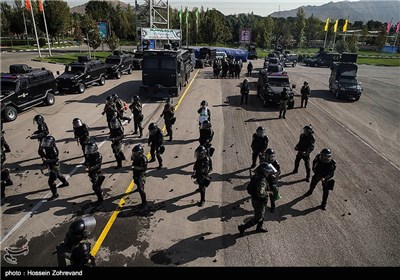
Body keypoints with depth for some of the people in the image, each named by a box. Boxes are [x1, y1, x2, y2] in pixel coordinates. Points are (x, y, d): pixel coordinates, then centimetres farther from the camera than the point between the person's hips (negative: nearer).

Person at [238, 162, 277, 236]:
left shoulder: (257, 175, -5)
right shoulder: (262, 181, -34)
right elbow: (260, 193, -43)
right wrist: (268, 193, -24)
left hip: (255, 198, 9)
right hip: (259, 202, -9)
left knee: (262, 214, 28)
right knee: (258, 218, 9)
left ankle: (259, 227, 49)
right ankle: (243, 228, 17)